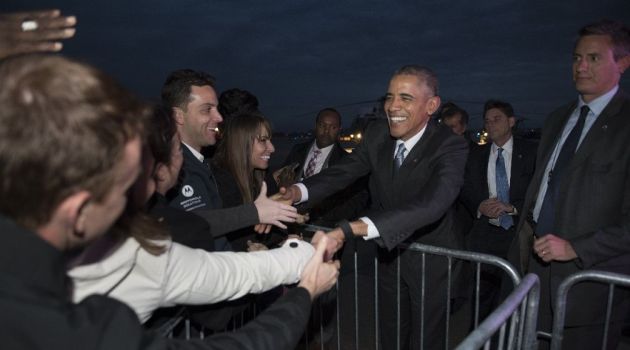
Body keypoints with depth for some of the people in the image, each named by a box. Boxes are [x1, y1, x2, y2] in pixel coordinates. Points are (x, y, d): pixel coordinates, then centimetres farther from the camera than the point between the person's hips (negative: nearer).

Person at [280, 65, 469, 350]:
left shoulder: (450, 147, -26)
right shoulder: (377, 134, -9)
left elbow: (431, 205, -42)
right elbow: (343, 172, -11)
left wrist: (348, 230, -54)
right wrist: (295, 192, -34)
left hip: (430, 261, -4)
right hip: (388, 254, 5)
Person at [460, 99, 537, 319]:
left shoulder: (530, 152, 1)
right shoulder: (476, 155, 10)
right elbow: (466, 190, 11)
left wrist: (513, 208, -17)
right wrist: (479, 207, -9)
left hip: (519, 233, -2)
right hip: (485, 233, 2)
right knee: (482, 293, 6)